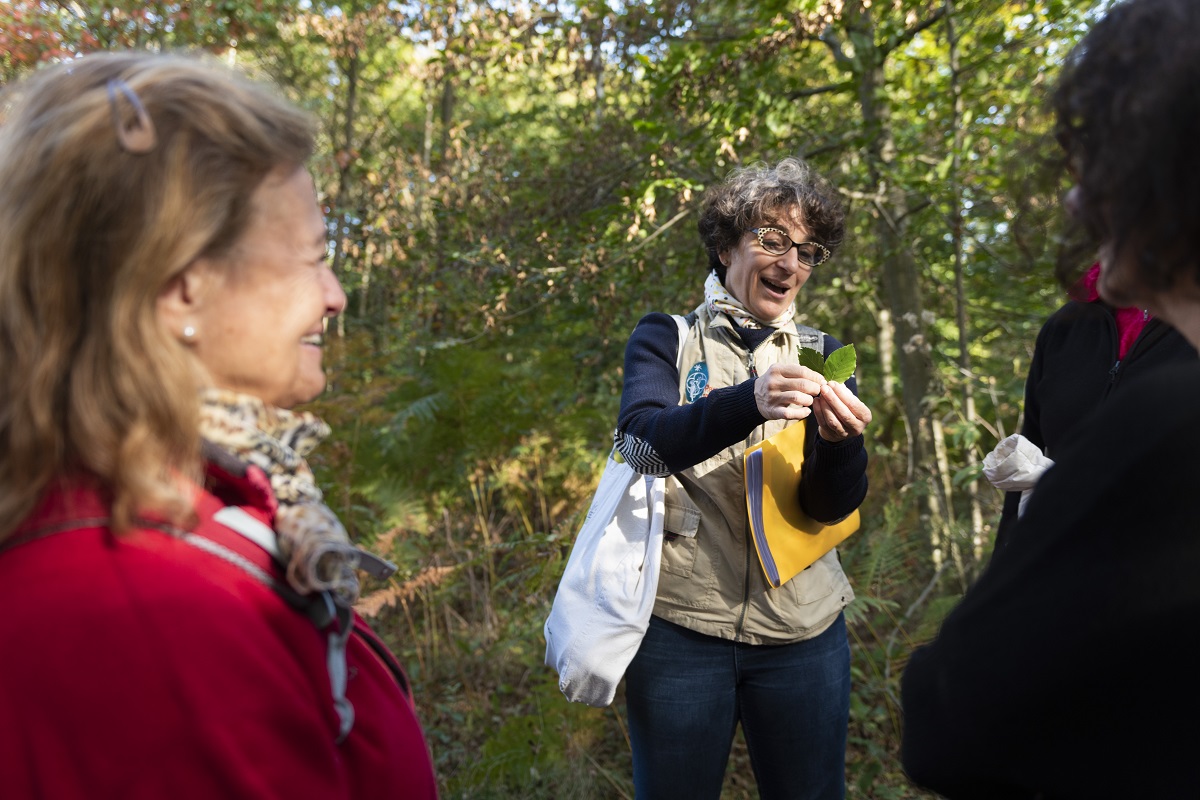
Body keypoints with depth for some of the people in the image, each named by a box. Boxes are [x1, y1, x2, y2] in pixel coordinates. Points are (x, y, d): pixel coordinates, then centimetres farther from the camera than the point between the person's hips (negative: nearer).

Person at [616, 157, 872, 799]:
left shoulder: (822, 355, 7)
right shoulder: (665, 338, 1)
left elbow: (832, 506, -2)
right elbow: (643, 442, -19)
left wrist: (839, 441, -24)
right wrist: (750, 401, -35)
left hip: (803, 632, 2)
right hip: (680, 625, -2)